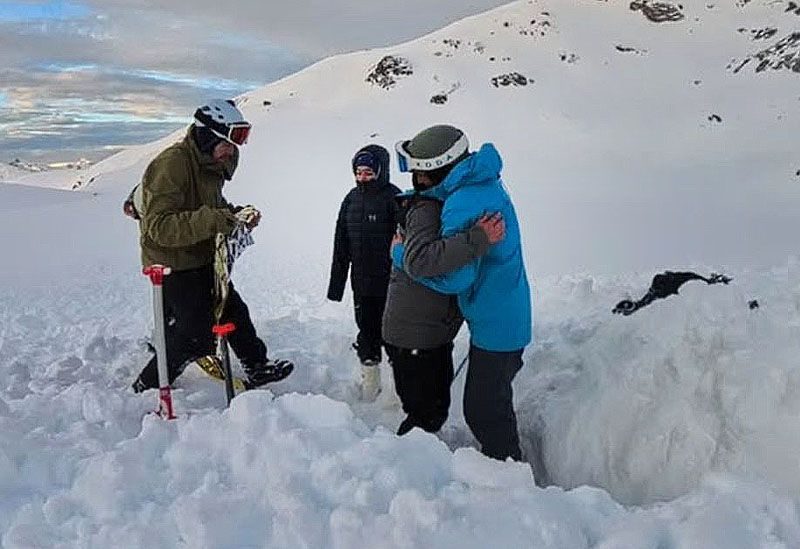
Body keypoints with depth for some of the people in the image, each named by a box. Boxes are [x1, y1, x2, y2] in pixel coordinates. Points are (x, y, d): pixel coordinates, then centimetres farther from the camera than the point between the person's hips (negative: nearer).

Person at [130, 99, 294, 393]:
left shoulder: (211, 165, 7)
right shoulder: (171, 164, -23)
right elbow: (160, 227, -31)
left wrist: (238, 215, -1)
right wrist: (212, 220, -40)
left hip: (203, 261, 9)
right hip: (174, 266, -9)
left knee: (233, 311, 19)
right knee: (195, 336, -6)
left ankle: (257, 368, 36)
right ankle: (145, 390, 10)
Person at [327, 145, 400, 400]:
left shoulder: (393, 198, -11)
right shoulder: (352, 199, 6)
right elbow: (341, 246, 10)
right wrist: (336, 282, 11)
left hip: (389, 283, -5)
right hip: (361, 282, 5)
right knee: (366, 330, 14)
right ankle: (370, 383, 29)